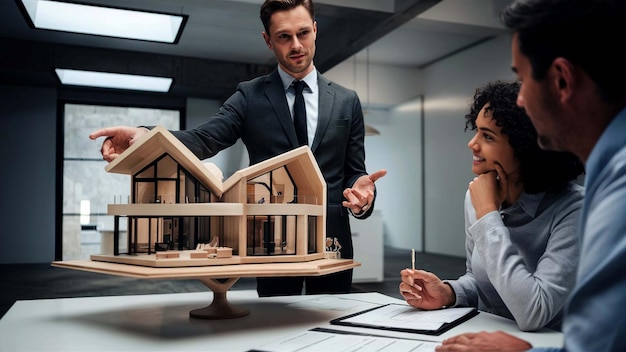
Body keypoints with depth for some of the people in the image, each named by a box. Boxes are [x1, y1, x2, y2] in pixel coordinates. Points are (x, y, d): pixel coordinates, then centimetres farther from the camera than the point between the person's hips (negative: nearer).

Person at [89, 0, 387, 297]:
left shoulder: (347, 101, 6)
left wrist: (360, 192, -18)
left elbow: (354, 172, 7)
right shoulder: (250, 96, 1)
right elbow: (204, 139, -14)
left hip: (332, 244, 2)